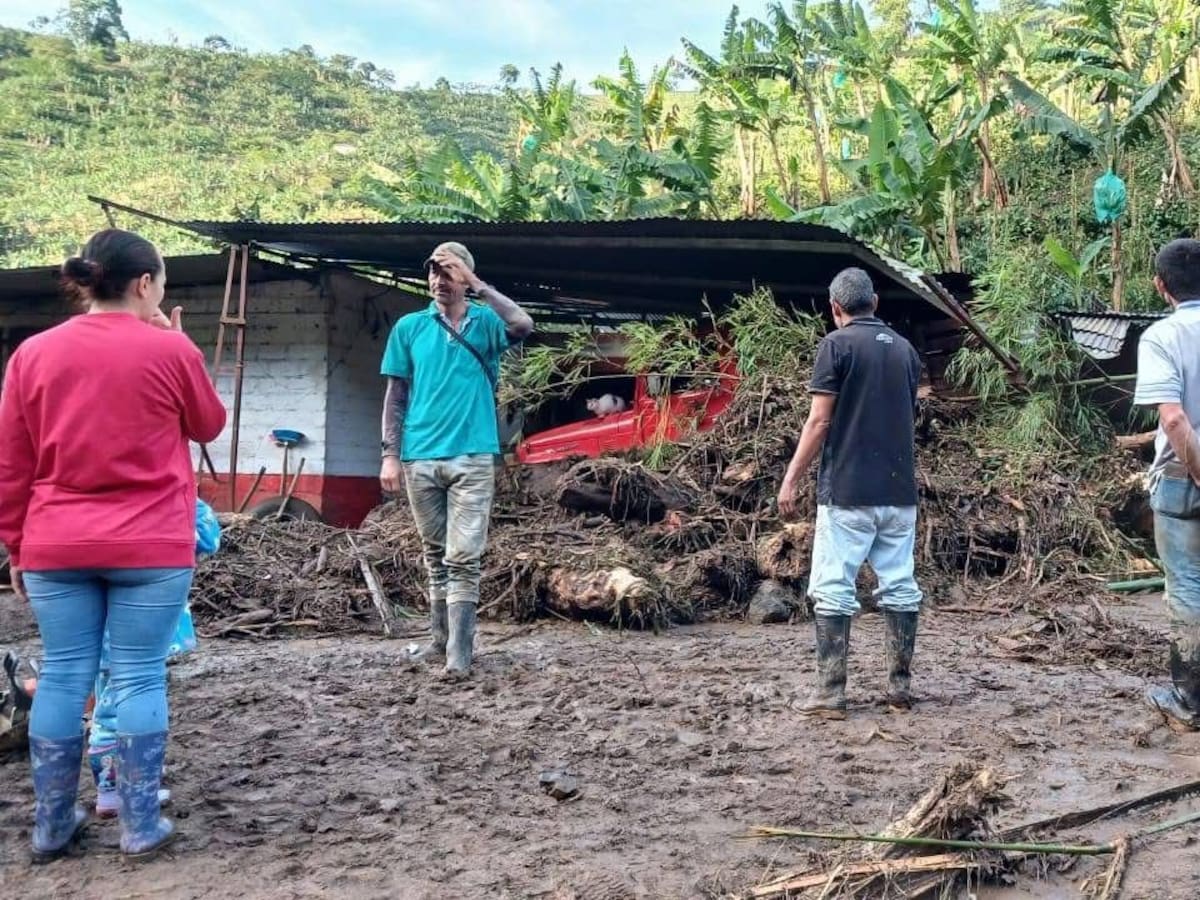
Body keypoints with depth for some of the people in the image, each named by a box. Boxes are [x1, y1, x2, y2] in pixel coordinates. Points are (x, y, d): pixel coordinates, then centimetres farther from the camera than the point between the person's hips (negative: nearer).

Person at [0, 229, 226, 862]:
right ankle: (140, 826, 9)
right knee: (139, 679, 3)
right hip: (151, 548, -3)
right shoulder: (170, 349, -6)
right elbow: (210, 426, 11)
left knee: (62, 678, 10)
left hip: (55, 549, 3)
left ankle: (51, 827, 19)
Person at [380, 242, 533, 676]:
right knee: (435, 555, 13)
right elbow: (396, 395, 8)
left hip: (472, 457, -3)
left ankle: (460, 651, -7)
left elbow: (523, 325, -20)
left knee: (463, 557, -7)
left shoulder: (486, 322, 3)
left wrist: (476, 284, -16)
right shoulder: (409, 327, 8)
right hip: (420, 458, 3)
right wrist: (390, 454, 1)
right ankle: (441, 637, 26)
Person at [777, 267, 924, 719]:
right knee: (900, 587, 10)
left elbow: (820, 421, -11)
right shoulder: (905, 349, 12)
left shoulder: (837, 344, -5)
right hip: (900, 491, 6)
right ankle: (899, 685, 16)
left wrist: (791, 479, -6)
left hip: (847, 491, -6)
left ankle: (830, 693, -1)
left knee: (833, 590, -1)